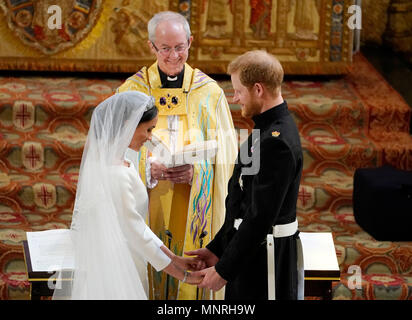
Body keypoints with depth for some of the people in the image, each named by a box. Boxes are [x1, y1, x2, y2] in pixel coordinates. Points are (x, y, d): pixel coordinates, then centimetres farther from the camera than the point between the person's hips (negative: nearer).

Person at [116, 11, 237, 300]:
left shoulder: (209, 92, 2)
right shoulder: (132, 91, 1)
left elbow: (225, 156, 2)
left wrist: (195, 171, -17)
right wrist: (149, 170, -17)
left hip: (194, 213, 0)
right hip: (147, 210, 0)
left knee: (191, 279, 2)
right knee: (148, 277, 1)